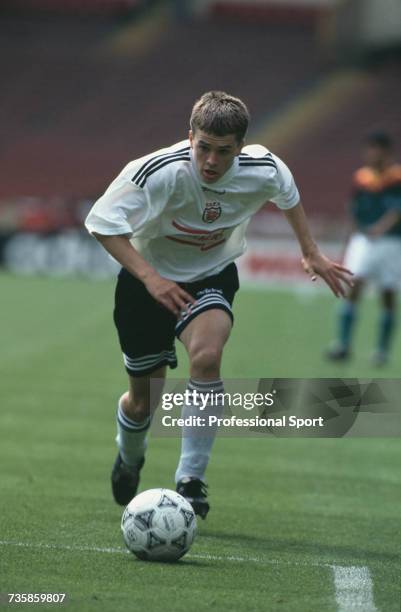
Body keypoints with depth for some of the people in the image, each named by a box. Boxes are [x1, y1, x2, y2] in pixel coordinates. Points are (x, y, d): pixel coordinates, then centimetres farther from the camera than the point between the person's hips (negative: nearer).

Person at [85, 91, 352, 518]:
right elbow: (102, 222, -25)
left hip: (212, 277, 1)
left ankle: (191, 480, -21)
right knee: (143, 400, 6)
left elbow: (289, 196, 7)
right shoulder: (159, 172, -30)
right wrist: (150, 278, -34)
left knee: (206, 355, -31)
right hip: (148, 281, -1)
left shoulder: (264, 170, -19)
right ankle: (129, 458, 45)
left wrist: (311, 253, 13)